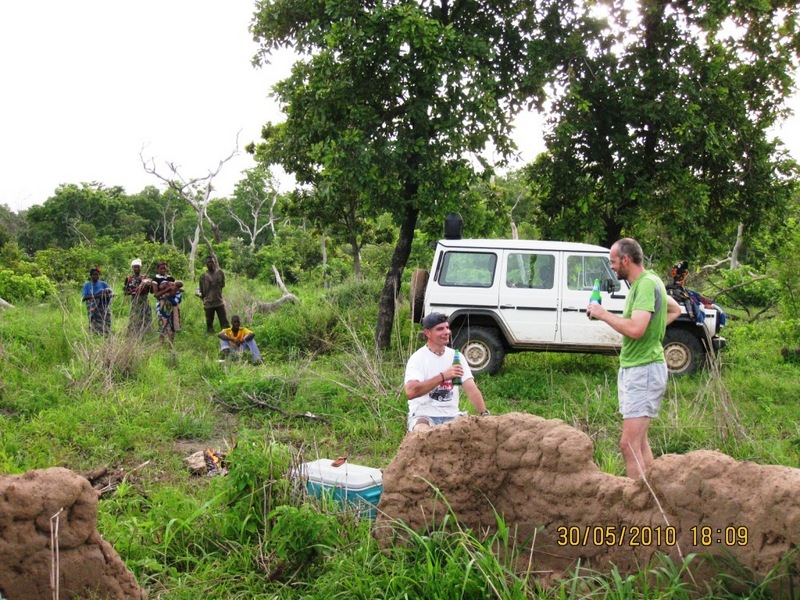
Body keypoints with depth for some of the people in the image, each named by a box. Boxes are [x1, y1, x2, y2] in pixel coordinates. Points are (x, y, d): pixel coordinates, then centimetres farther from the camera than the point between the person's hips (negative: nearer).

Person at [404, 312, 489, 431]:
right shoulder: (417, 358, -8)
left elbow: (471, 389, 1)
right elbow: (410, 392, -24)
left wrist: (484, 414, -16)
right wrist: (443, 376, -28)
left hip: (451, 416, 5)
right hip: (423, 415, -5)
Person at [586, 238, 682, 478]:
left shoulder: (647, 283, -18)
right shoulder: (644, 282, 13)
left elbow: (635, 329, -30)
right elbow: (675, 309, 30)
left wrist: (603, 314, -16)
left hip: (643, 370, -11)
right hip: (632, 368, 11)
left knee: (629, 444, -14)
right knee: (640, 441, 16)